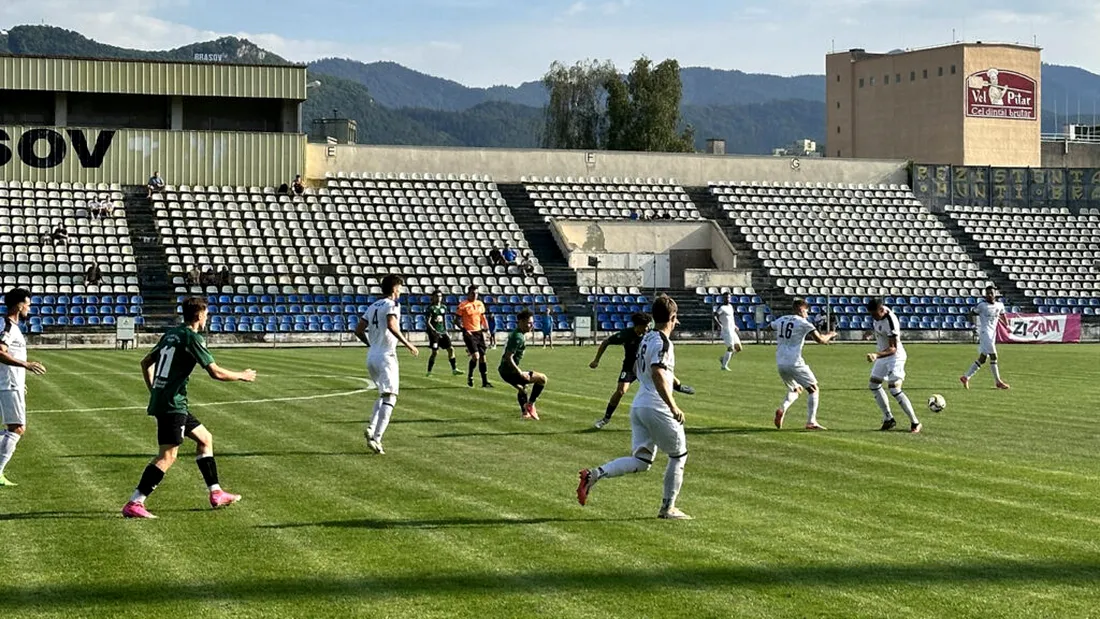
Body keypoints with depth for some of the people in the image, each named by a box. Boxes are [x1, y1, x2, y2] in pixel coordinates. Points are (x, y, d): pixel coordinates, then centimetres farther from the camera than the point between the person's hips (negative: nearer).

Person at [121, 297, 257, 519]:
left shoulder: (171, 334, 14)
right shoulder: (192, 337, -11)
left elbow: (146, 363, 22)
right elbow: (216, 373, -15)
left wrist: (154, 391, 27)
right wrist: (242, 376, 0)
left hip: (160, 399, 10)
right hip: (173, 404, -10)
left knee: (205, 438, 18)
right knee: (168, 456, -10)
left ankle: (216, 494, 22)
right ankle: (134, 504, -13)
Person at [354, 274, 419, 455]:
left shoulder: (373, 306, 15)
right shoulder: (392, 305, -8)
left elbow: (359, 330, 14)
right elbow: (391, 325, -26)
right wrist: (407, 344, -20)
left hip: (371, 357, 8)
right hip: (386, 356, -8)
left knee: (383, 394, 23)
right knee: (389, 397, -7)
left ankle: (372, 428, 6)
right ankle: (376, 438, -17)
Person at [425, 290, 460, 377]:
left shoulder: (444, 307, 12)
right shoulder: (430, 308, -7)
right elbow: (427, 322, -12)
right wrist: (434, 331, -23)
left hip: (442, 332, 6)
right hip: (434, 333, -6)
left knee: (450, 349, -2)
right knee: (435, 352, -8)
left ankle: (454, 369, 5)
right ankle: (429, 372, 4)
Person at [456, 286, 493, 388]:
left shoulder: (480, 304, 10)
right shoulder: (463, 305, -8)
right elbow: (457, 320, -6)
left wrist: (486, 327, 5)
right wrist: (464, 329, -18)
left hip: (479, 332, 6)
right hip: (469, 333, -6)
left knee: (482, 356, 5)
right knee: (476, 356, -17)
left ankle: (485, 381, 11)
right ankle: (470, 377, 5)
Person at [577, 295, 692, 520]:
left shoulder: (647, 338, 15)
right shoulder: (662, 342, -13)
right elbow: (658, 375, -25)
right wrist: (673, 407, -26)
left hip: (638, 406, 8)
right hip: (656, 408, -8)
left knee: (641, 460, 6)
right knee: (679, 455, 9)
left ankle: (595, 474, -13)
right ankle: (668, 508, 12)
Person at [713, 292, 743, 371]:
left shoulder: (730, 306, 15)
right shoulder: (721, 307, -12)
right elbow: (714, 316, -23)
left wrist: (734, 326, 22)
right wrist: (719, 325, -34)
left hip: (732, 331, 9)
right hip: (726, 331, -9)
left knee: (738, 348, 9)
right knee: (730, 348, -11)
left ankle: (723, 359, 20)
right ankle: (724, 366, -2)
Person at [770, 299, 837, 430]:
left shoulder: (780, 320, 11)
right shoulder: (803, 323, -6)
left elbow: (769, 327, 31)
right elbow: (820, 340, -9)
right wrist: (830, 335, 10)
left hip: (780, 364, 6)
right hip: (794, 363, -6)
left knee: (795, 389, 26)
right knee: (813, 389, 7)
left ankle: (782, 409, -2)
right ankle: (811, 422, -3)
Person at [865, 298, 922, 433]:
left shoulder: (891, 323, -30)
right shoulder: (879, 312, -5)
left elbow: (893, 349, -31)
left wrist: (877, 355, -43)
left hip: (894, 356, -9)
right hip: (882, 355, 10)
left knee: (894, 390, -17)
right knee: (874, 385, 12)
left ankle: (915, 423, -9)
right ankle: (888, 419, 19)